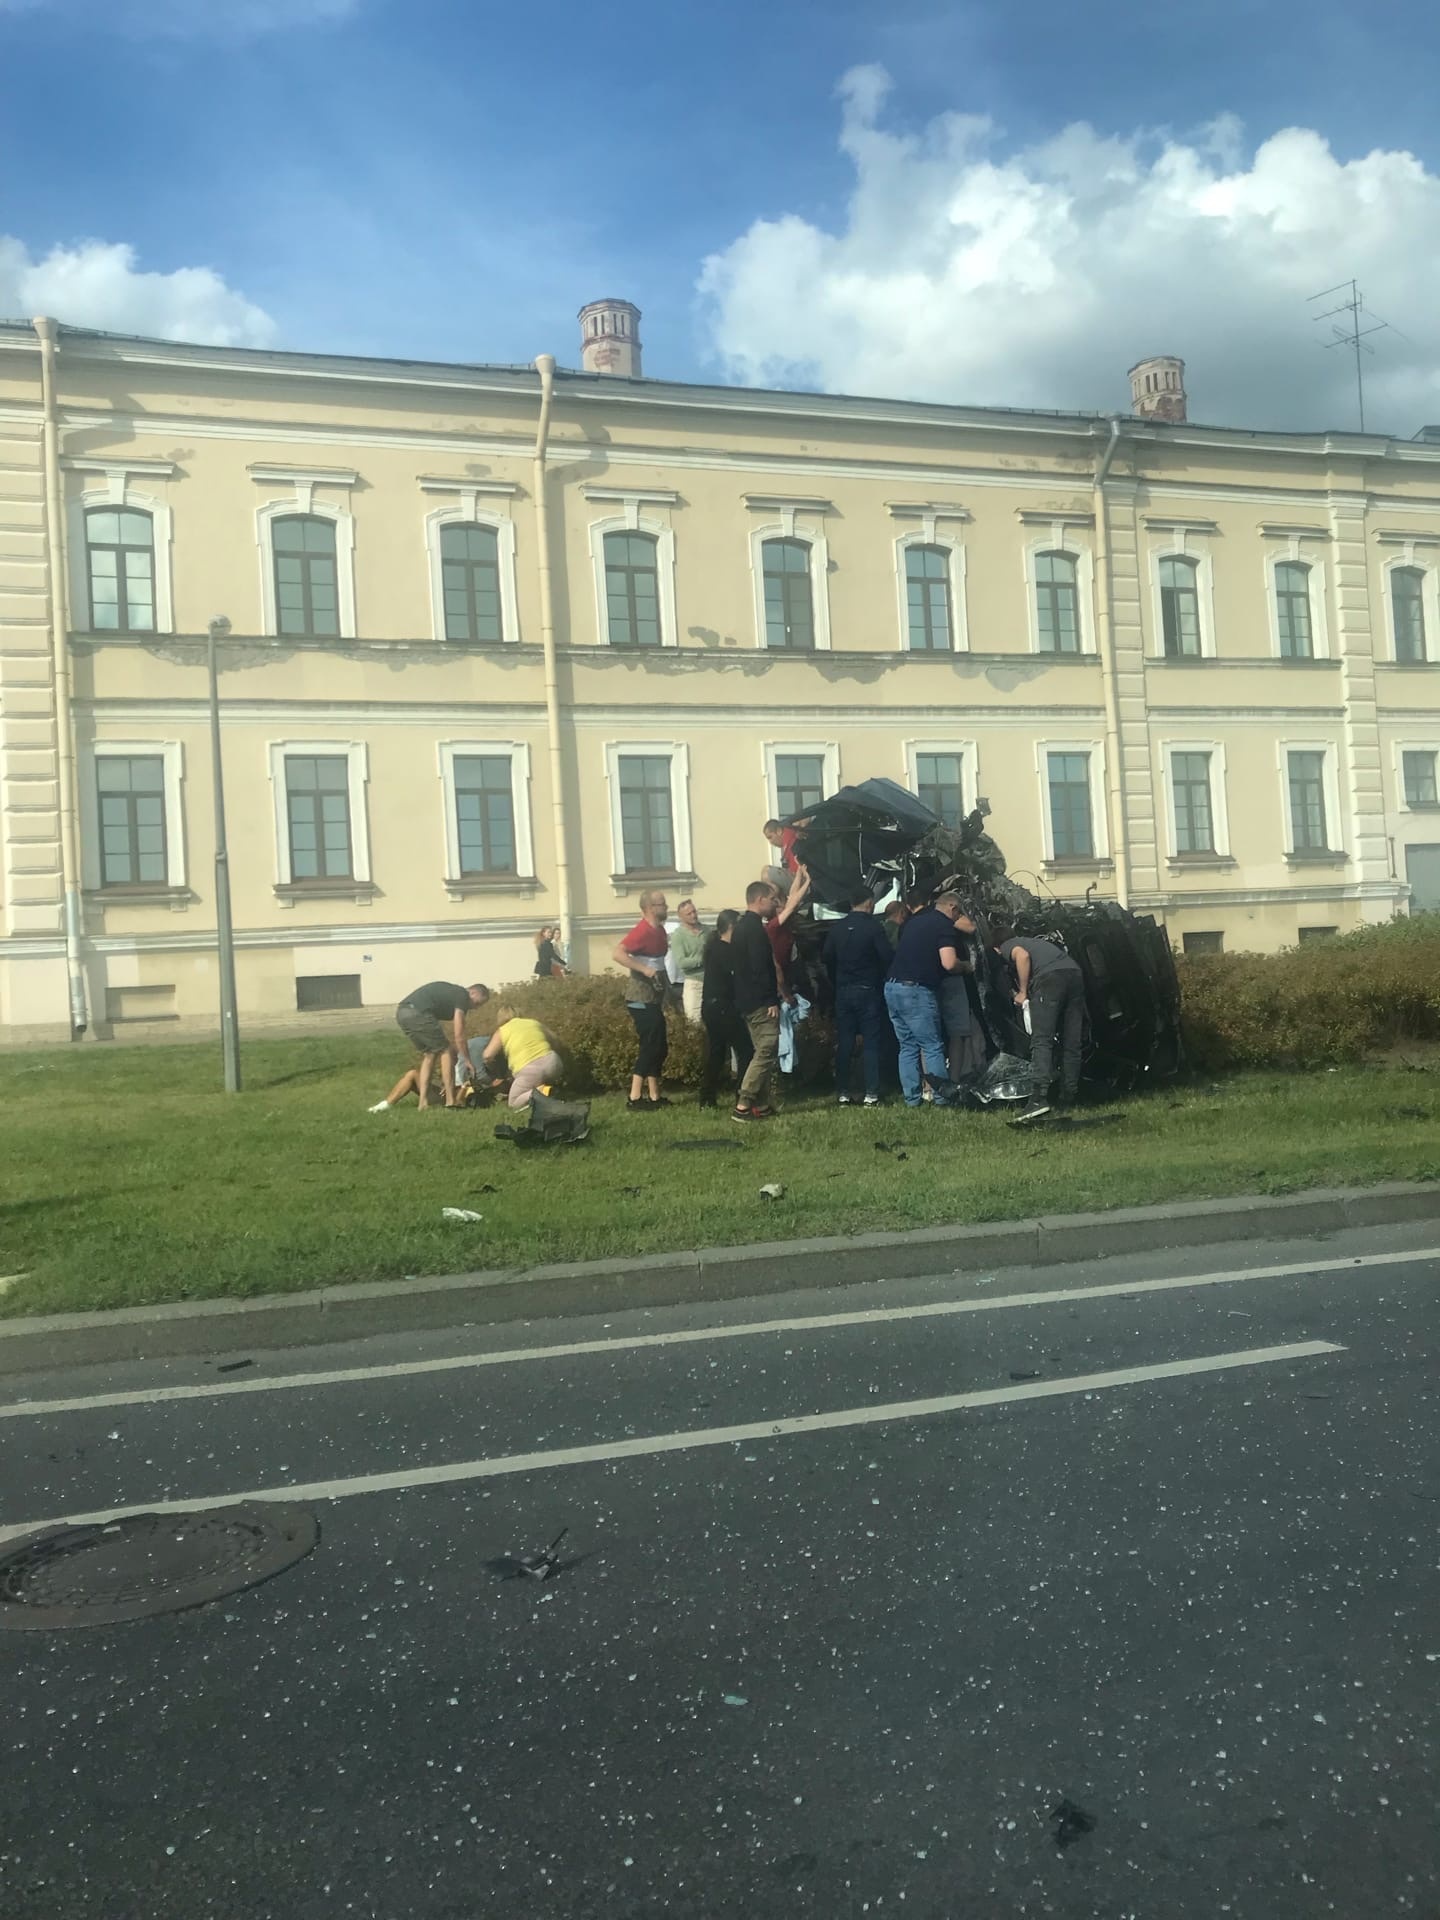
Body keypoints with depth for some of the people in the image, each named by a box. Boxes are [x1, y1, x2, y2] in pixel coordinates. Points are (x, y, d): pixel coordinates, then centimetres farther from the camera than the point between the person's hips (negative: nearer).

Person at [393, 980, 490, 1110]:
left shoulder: (452, 992, 29)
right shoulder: (463, 996, 3)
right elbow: (458, 1035, 0)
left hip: (401, 1013, 9)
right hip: (418, 1013, -9)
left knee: (428, 1054, 20)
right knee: (446, 1051, 4)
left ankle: (423, 1102, 14)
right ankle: (450, 1101, 2)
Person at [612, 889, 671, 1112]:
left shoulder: (658, 929, 10)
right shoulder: (643, 930, -17)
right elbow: (618, 954, -28)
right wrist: (645, 970, -30)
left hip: (652, 999, 9)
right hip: (641, 1000, -9)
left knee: (659, 1047, 11)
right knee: (650, 1047, -8)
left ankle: (654, 1097, 16)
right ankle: (635, 1099, -4)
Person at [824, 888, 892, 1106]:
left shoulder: (837, 928, 4)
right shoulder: (873, 926, -9)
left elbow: (828, 958, 8)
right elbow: (887, 957, -12)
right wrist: (882, 980, 5)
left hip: (843, 992, 4)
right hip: (868, 990, -4)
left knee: (844, 1044, 7)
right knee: (871, 1044, 1)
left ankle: (842, 1093, 8)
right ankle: (871, 1094, -1)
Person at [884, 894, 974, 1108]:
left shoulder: (917, 918, 18)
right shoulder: (944, 926, -6)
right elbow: (949, 963, -19)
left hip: (892, 988, 8)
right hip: (916, 992, -8)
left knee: (907, 1046, 12)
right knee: (933, 1047, 1)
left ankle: (911, 1097, 12)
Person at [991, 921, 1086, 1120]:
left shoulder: (1007, 946, 17)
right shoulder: (1033, 941, 39)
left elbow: (1022, 955, -6)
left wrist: (1023, 992, 3)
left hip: (1050, 977, -7)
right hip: (1075, 972, 7)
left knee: (1041, 1041, -11)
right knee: (1071, 1044, 11)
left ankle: (1039, 1097, -23)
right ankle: (1068, 1098, 13)